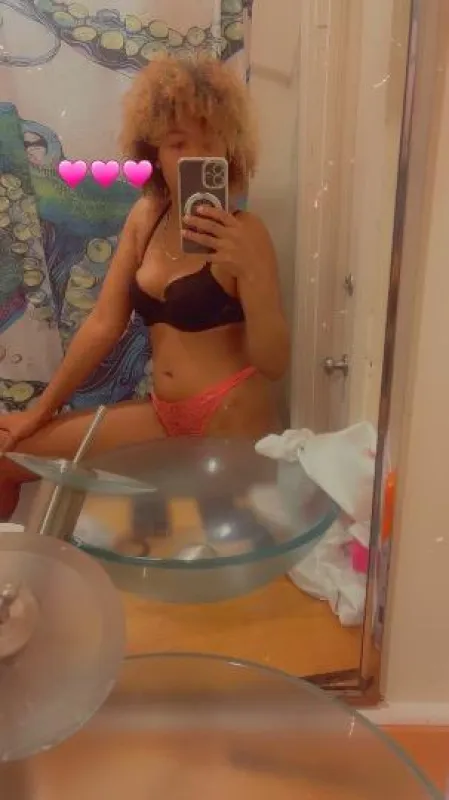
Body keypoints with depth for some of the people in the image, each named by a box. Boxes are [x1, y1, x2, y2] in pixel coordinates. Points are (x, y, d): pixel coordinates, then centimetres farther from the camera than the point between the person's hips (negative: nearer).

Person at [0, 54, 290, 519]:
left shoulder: (244, 232, -11)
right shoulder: (145, 217, 5)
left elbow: (274, 364, -14)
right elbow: (104, 324, 7)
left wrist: (250, 268, -29)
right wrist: (40, 412, 9)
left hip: (233, 420, -5)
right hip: (163, 415, 6)